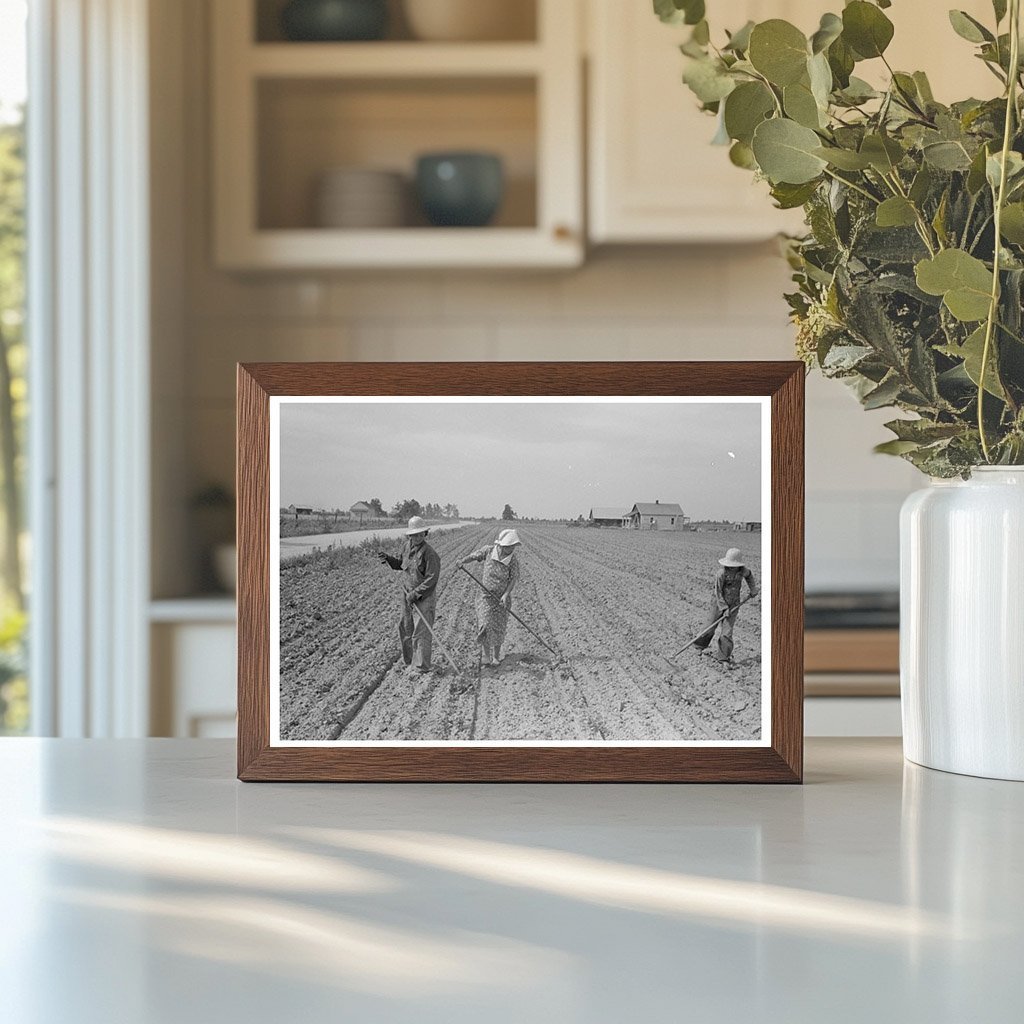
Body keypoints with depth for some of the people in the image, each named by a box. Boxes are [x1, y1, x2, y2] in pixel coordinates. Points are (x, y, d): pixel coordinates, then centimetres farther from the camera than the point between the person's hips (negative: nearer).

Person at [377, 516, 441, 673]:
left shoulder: (430, 554, -19)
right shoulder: (407, 547, 4)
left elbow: (432, 579, -20)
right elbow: (400, 565, 22)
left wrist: (416, 594, -20)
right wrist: (387, 559, 5)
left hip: (424, 597, -8)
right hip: (408, 594, 8)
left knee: (421, 631, -8)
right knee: (405, 627, 16)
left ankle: (422, 665, -4)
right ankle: (409, 659, 30)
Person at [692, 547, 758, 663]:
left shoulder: (742, 571, -7)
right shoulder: (721, 575, -20)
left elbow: (749, 575, 19)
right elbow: (718, 593, -16)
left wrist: (753, 589, 19)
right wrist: (724, 608, -19)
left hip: (733, 605, 2)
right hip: (719, 604, -2)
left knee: (727, 631, -6)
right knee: (709, 628, 6)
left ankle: (724, 655, 2)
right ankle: (699, 646, 33)